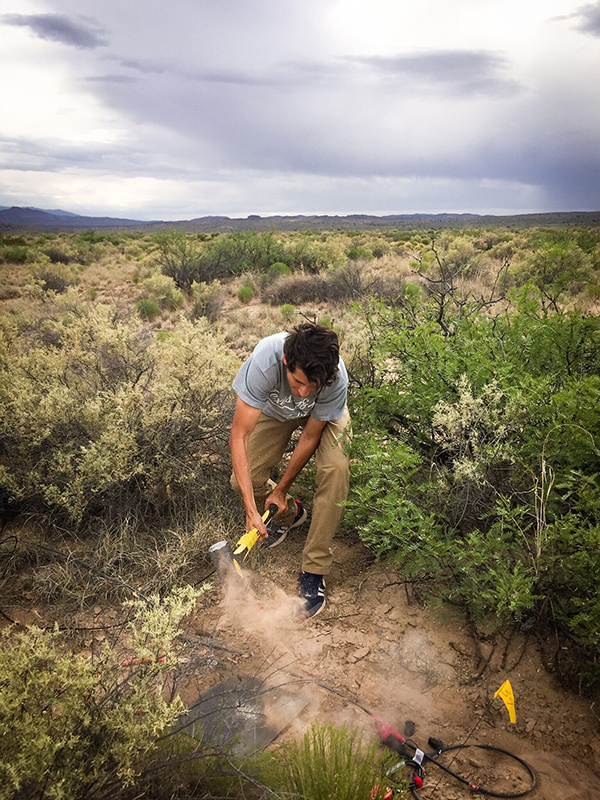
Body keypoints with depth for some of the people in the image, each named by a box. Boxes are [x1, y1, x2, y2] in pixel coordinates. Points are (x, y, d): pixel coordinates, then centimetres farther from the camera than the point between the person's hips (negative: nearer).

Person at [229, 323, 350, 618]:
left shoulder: (336, 378, -40)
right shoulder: (264, 361, -42)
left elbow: (310, 436, -23)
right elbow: (239, 436, -39)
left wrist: (282, 488, -15)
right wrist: (251, 509, -42)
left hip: (324, 414, -1)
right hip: (275, 410, 1)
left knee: (336, 468, -28)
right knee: (243, 480, -13)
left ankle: (313, 571, -14)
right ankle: (291, 512, 22)